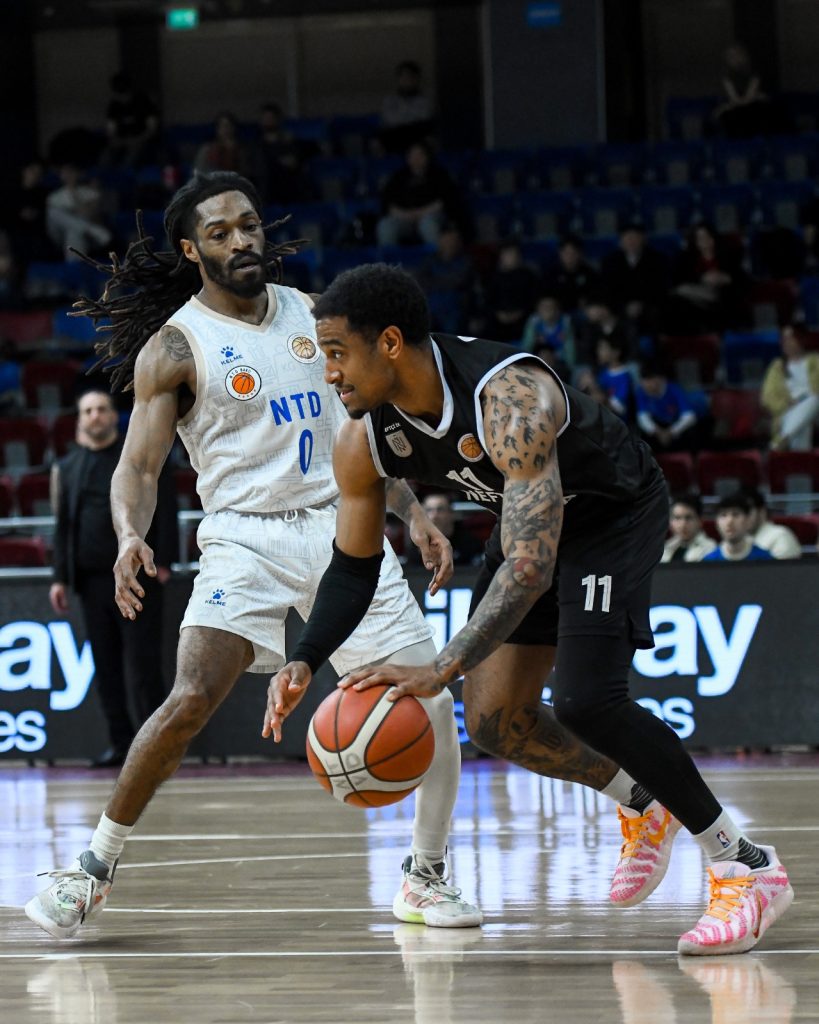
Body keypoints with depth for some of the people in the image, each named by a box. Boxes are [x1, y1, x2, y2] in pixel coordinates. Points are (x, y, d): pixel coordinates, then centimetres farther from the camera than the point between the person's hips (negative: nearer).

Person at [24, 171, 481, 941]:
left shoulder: (309, 314, 11)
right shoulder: (175, 346, -3)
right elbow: (139, 465, -8)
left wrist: (411, 514, 11)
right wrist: (130, 538, -28)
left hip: (340, 525, 4)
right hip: (245, 537, -4)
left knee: (429, 698, -3)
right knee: (190, 700, -22)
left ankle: (424, 877, 15)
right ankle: (95, 864, -6)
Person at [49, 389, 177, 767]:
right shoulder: (68, 467, 13)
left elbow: (165, 509, -1)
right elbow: (63, 525, 15)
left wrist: (162, 561, -10)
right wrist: (60, 577, 7)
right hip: (92, 577, 4)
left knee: (143, 665, -5)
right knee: (106, 666, 4)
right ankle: (120, 743, 9)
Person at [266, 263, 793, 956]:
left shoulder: (509, 400, -39)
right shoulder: (364, 442, -16)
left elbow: (530, 567, -44)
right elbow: (354, 566, -2)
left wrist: (443, 669, -51)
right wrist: (304, 663, -19)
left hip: (617, 510, -8)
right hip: (531, 521, 8)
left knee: (584, 700, -24)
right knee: (494, 723, 0)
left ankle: (749, 868, -13)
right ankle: (644, 802, 26)